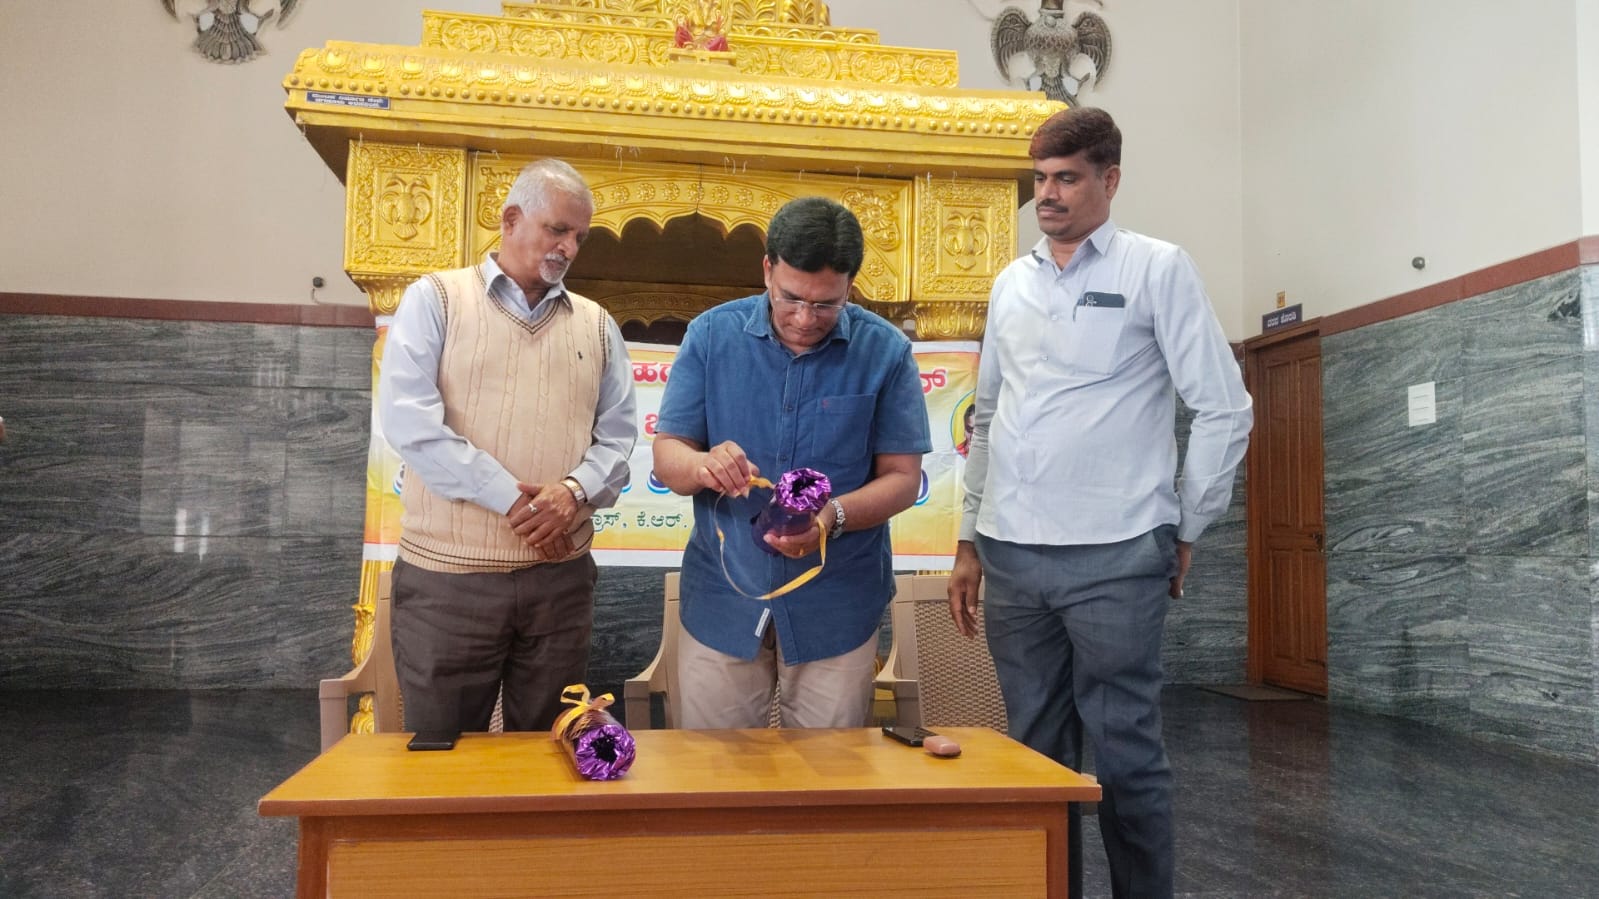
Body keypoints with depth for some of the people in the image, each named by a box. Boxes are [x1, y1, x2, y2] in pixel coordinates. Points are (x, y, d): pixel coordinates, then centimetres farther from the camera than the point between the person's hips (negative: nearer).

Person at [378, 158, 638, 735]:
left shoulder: (597, 326, 13)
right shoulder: (435, 300, 2)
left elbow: (617, 438, 8)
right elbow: (408, 419, -11)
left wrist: (575, 490, -14)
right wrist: (513, 500, -17)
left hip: (561, 577, 3)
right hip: (447, 576, -3)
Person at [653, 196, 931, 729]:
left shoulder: (885, 351, -5)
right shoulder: (712, 335, -2)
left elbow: (902, 477, -3)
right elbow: (667, 456, -1)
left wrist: (833, 516, -23)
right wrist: (703, 465, -24)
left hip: (836, 605, 0)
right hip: (722, 600, 1)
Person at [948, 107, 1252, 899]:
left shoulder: (1157, 269, 1)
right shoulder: (1010, 284, 14)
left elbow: (1224, 410, -1)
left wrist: (1185, 532, 0)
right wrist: (969, 541, 15)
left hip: (1113, 556, -4)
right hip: (1014, 557, 5)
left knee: (1125, 754, 2)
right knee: (1036, 750, 12)